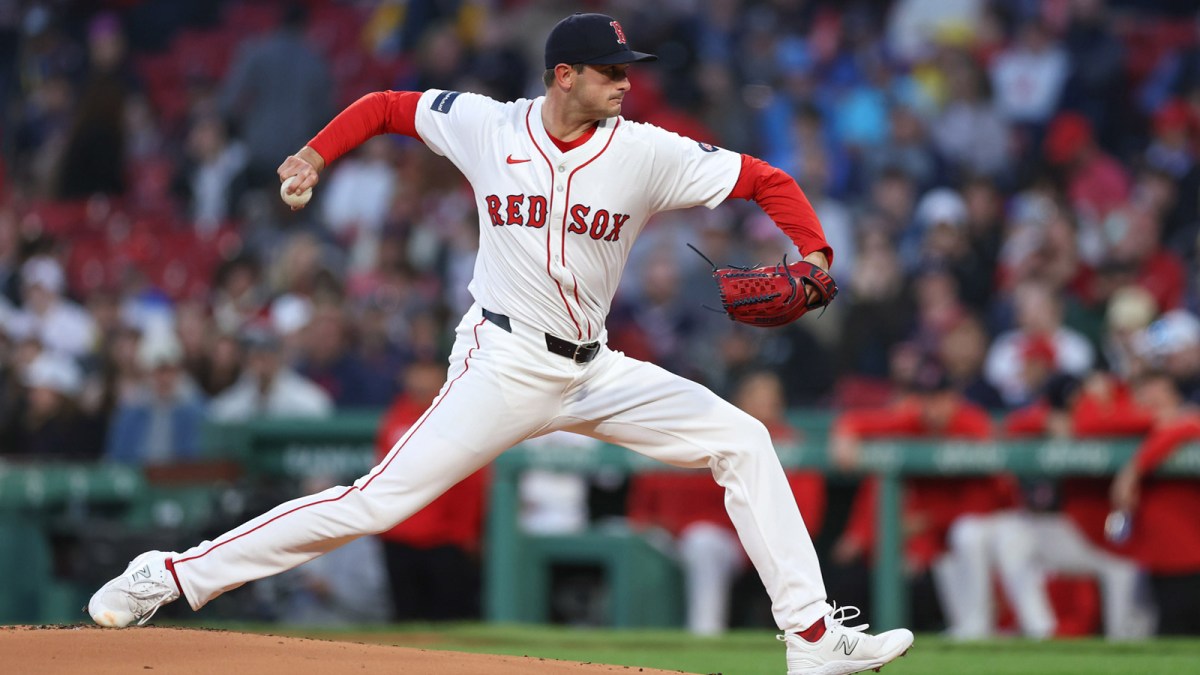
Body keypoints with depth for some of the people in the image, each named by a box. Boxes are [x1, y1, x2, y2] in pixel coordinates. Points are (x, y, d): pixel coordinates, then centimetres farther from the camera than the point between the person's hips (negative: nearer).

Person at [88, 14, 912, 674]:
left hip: (592, 372, 4)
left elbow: (768, 181, -5)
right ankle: (175, 575, -7)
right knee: (378, 500, -13)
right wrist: (317, 153, -4)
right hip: (504, 368, -4)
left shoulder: (648, 153, -6)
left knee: (741, 440, -5)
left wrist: (814, 254, -21)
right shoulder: (487, 128, -6)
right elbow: (387, 105, 9)